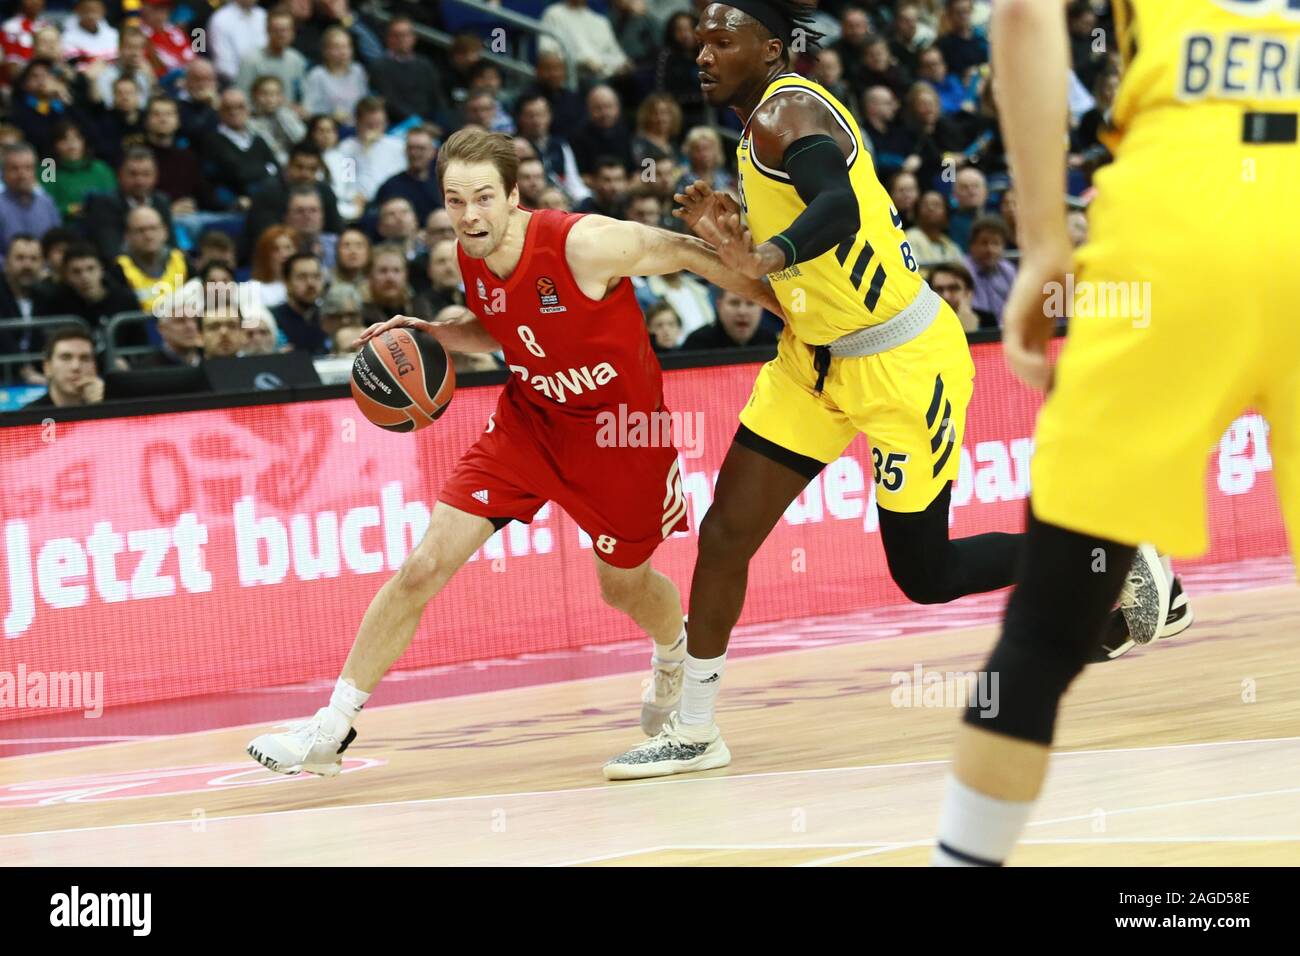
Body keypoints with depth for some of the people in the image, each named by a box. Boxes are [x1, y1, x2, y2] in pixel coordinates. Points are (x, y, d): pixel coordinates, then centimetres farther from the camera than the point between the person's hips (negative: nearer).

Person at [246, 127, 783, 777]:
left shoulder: (584, 244, -30)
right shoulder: (471, 258, -10)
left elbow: (685, 253, -17)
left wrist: (791, 309, -12)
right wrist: (432, 331, -7)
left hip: (619, 431, -4)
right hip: (530, 418, 4)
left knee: (624, 585, 16)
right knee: (423, 567, -8)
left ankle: (677, 654, 56)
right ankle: (330, 729, 1)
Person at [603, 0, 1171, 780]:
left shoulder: (786, 112, -20)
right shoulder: (764, 126, 10)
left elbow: (838, 209, -42)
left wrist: (768, 255, -60)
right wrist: (730, 233, -1)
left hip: (903, 362, -9)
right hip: (816, 362, 9)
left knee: (924, 575, 1)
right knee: (726, 532, 0)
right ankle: (694, 729, 8)